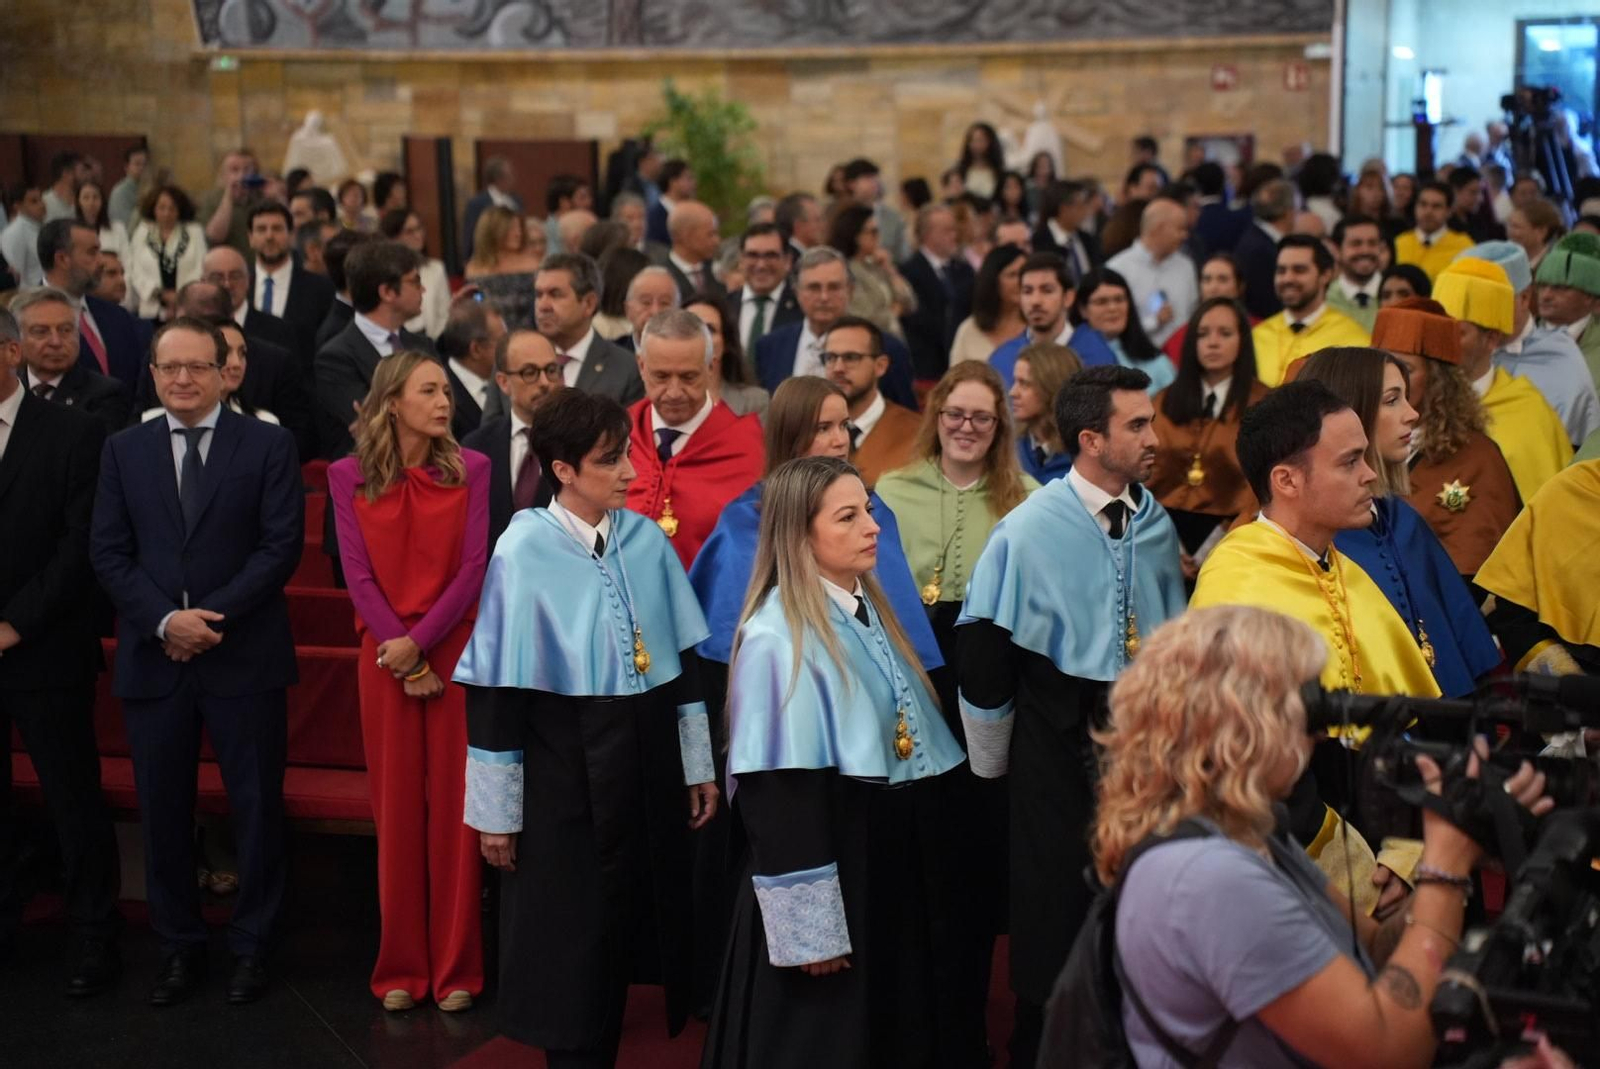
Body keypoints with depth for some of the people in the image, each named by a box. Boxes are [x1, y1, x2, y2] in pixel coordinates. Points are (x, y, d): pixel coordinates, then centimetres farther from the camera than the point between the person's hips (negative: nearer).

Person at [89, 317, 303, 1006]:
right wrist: (165, 619, -12)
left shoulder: (268, 445, 0)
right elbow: (108, 552, 3)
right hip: (153, 658, 2)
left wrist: (213, 616, -14)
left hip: (244, 657, -2)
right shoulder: (124, 451, 8)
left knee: (257, 807, 5)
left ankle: (251, 947, 18)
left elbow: (282, 543, -7)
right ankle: (179, 948, 20)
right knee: (163, 811, 7)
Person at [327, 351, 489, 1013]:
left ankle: (456, 968, 11)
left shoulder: (471, 469, 1)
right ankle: (401, 968, 15)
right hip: (385, 657, 1)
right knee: (396, 807, 5)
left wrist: (420, 642, -13)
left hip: (455, 651, 0)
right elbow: (358, 574, -1)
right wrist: (402, 657, -10)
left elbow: (474, 567, -5)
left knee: (453, 806, 2)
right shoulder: (349, 476, 3)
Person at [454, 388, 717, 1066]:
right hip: (564, 770, -4)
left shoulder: (645, 539, 1)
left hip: (646, 761, 4)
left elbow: (683, 656, 9)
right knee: (571, 938, 6)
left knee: (638, 919, 11)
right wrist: (495, 811, -7)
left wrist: (697, 766, 10)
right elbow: (495, 687, -9)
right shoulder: (525, 551, -12)